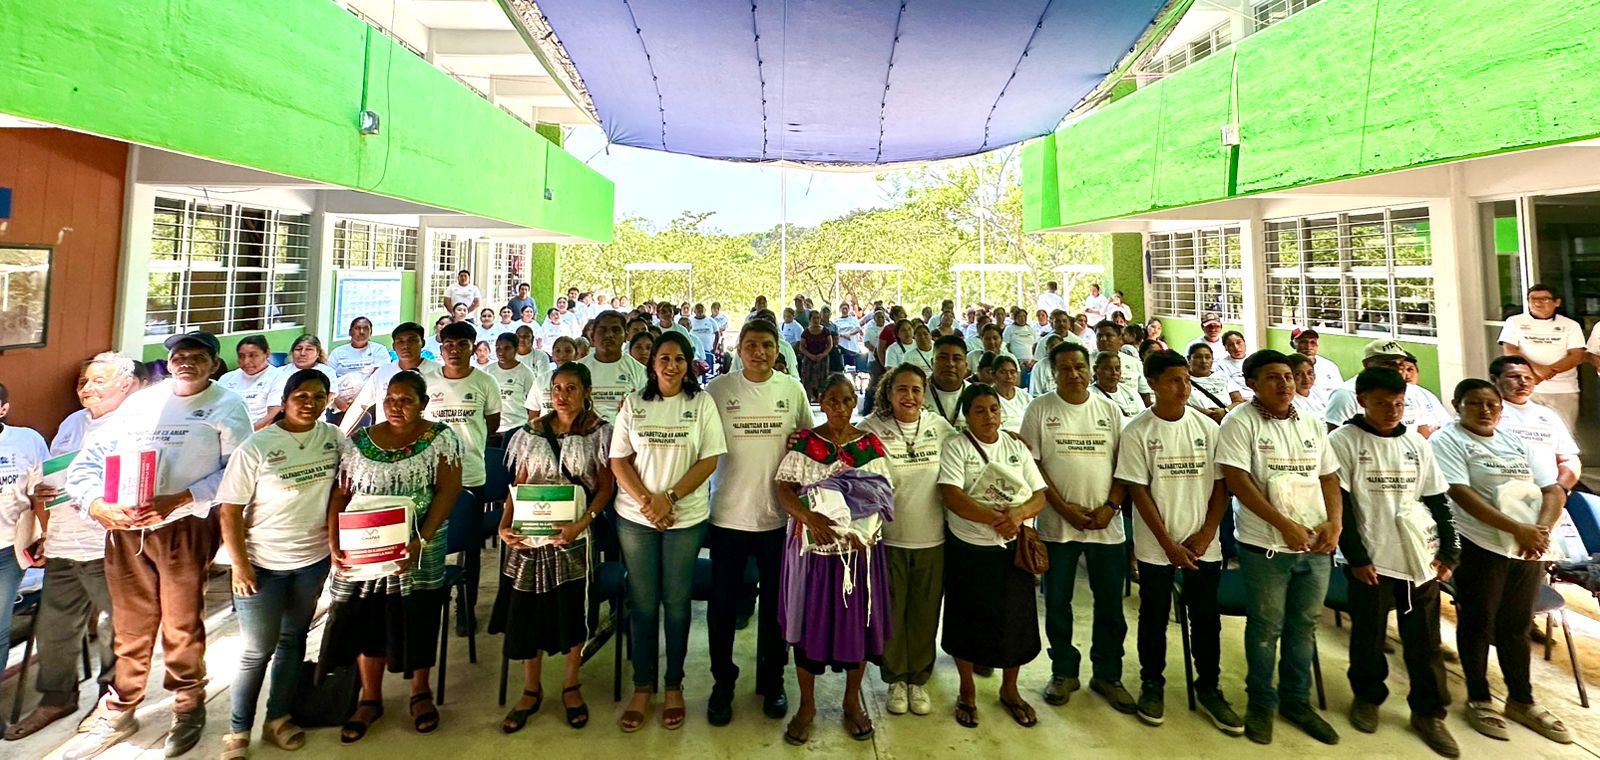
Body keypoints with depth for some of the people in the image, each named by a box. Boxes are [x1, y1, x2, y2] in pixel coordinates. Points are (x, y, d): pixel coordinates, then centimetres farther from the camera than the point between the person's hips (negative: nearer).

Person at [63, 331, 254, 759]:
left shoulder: (226, 406, -1)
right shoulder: (138, 402, 13)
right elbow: (88, 459, 8)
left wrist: (179, 500, -21)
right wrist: (96, 504, -9)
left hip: (186, 527, -4)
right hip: (124, 528, 4)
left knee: (182, 627, 6)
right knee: (130, 627, 14)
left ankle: (189, 709, 24)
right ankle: (119, 713, 31)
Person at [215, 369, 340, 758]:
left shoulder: (333, 438, -5)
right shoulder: (256, 447, -15)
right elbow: (229, 509, -11)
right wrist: (239, 564, -13)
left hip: (313, 559, 4)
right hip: (263, 563, -3)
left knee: (293, 640, 16)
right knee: (258, 651, 5)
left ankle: (277, 719, 32)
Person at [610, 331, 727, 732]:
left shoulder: (702, 403, -2)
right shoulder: (633, 403, 2)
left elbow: (709, 460, -6)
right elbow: (619, 460, 1)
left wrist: (669, 498, -15)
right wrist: (646, 502, -13)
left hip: (686, 518, -1)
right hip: (636, 516, 1)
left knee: (676, 603, 8)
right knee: (642, 603, 9)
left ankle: (674, 686, 24)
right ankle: (642, 687, 23)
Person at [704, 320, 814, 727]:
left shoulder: (793, 390, 1)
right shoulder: (718, 389, -5)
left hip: (779, 515, 2)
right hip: (728, 513, -1)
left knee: (776, 603, 15)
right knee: (723, 604, 10)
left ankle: (772, 680, 35)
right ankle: (723, 683, 30)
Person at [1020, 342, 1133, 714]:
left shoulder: (1109, 410, 6)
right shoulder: (1040, 410, -1)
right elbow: (1032, 464, -5)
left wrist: (1110, 507, -9)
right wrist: (1064, 507, -12)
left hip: (1106, 524, 2)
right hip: (1057, 524, -2)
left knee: (1110, 604, 9)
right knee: (1057, 603, 8)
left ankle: (1107, 675, 26)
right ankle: (1064, 671, 25)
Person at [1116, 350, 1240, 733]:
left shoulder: (1208, 427, -1)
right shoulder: (1137, 432, -9)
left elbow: (1221, 485, 3)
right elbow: (1138, 491, -10)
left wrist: (1206, 534, -6)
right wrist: (1169, 544, -12)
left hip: (1204, 544, 2)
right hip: (1156, 545, -2)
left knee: (1206, 617, 10)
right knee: (1154, 616, 10)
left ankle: (1209, 687, 28)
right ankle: (1152, 684, 27)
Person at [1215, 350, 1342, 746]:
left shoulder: (1313, 424, 10)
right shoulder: (1240, 422, -8)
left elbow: (1329, 477, 12)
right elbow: (1237, 481, -15)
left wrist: (1334, 523, -4)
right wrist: (1286, 525, -17)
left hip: (1316, 546, 5)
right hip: (1265, 546, -5)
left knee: (1304, 626, 14)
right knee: (1266, 627, 6)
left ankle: (1296, 700, 30)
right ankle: (1261, 703, 22)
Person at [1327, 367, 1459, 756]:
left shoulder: (1416, 443, 9)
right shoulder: (1343, 441, -6)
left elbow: (1437, 501, 14)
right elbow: (1339, 505, -9)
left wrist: (1448, 551, 8)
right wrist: (1356, 557, -12)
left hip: (1421, 558, 4)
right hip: (1371, 559, -4)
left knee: (1425, 640, 9)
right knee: (1368, 637, 8)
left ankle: (1428, 713, 23)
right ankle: (1367, 697, 28)